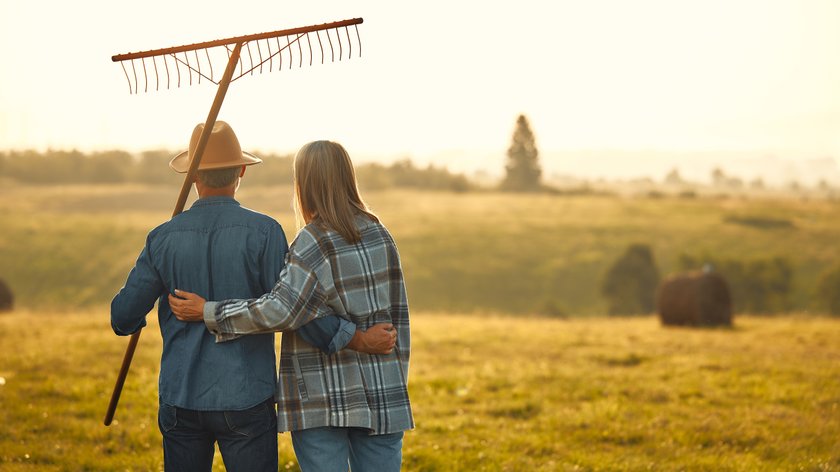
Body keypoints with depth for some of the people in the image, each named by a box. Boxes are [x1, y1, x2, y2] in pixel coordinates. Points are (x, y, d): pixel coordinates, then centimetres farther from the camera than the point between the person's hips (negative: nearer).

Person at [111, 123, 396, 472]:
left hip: (181, 400, 3)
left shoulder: (164, 238, -1)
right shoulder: (262, 233, -10)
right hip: (244, 401, -3)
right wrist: (361, 341, -8)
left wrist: (131, 319, 28)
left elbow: (124, 316, 3)